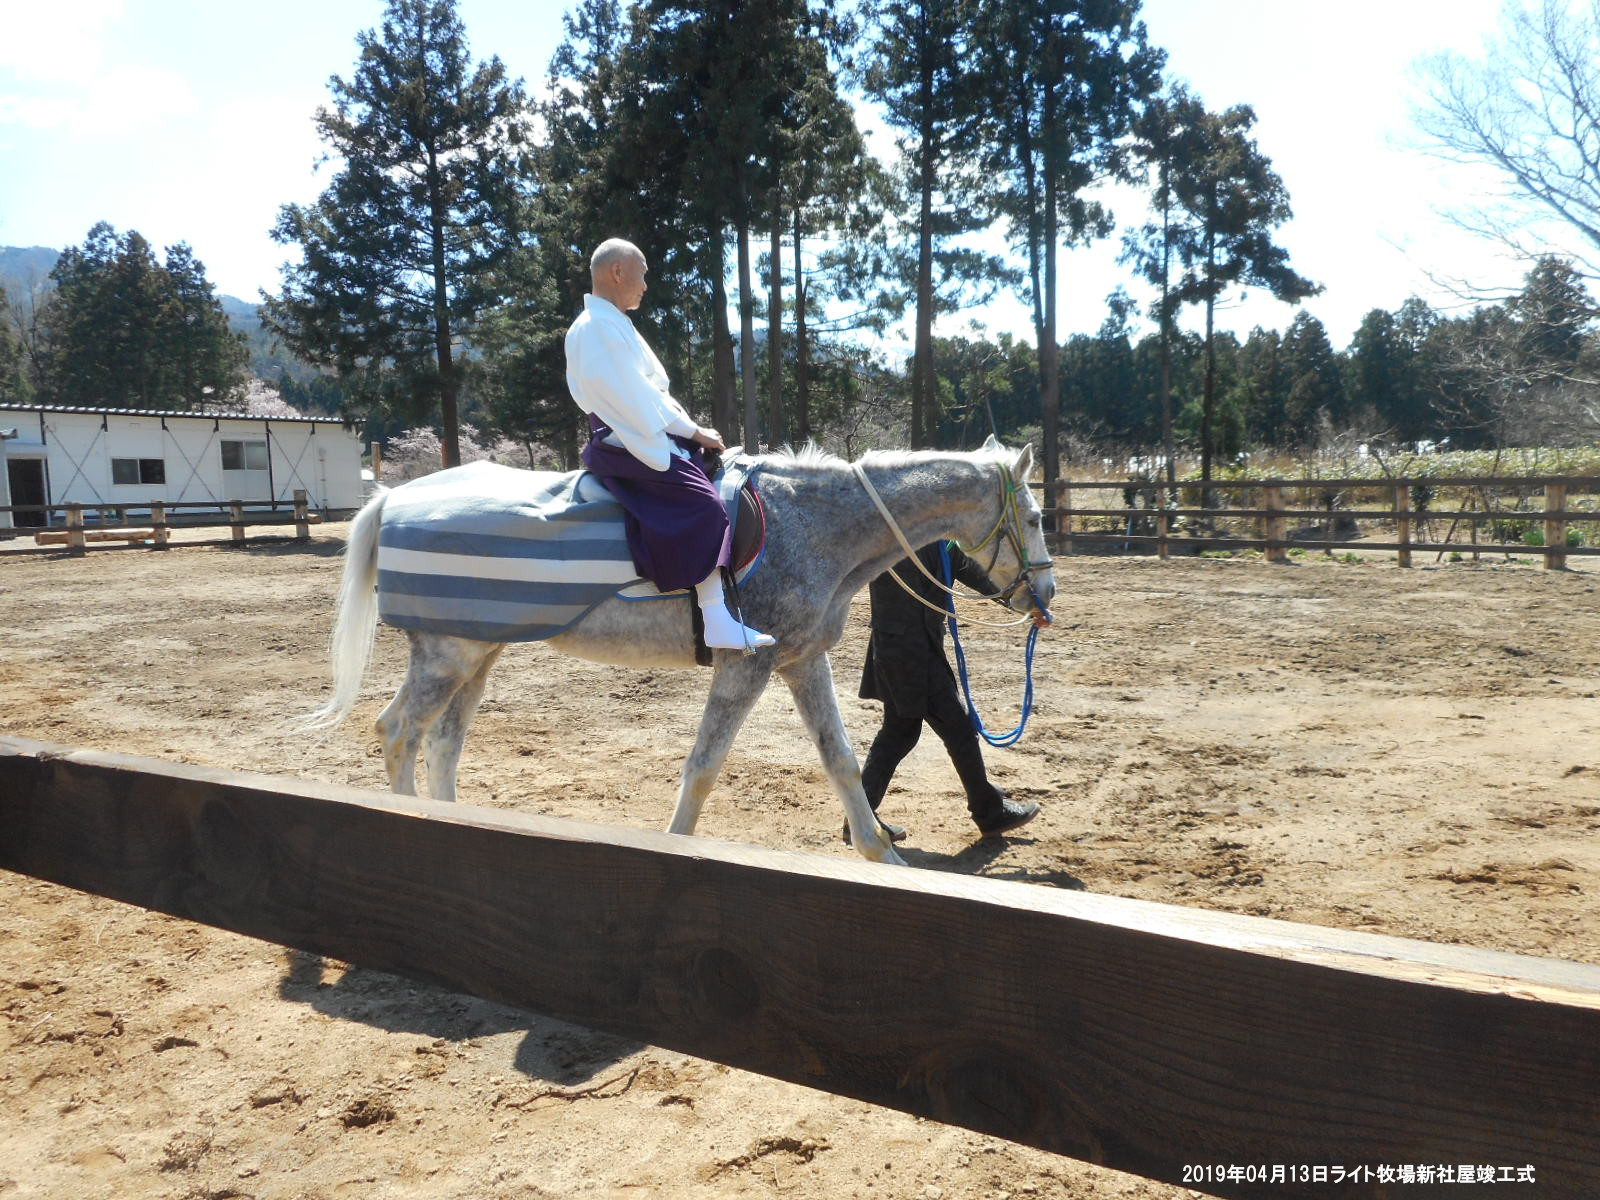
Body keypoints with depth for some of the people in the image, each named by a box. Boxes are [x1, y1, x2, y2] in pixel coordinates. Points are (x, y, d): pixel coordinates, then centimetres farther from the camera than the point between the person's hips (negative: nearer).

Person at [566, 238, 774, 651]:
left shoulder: (613, 324, 20)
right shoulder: (597, 326, -12)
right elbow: (633, 396, -19)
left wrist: (689, 428, 7)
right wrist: (692, 431, -13)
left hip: (651, 437, 11)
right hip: (628, 446, -11)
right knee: (701, 503, -27)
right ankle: (718, 623, -32)